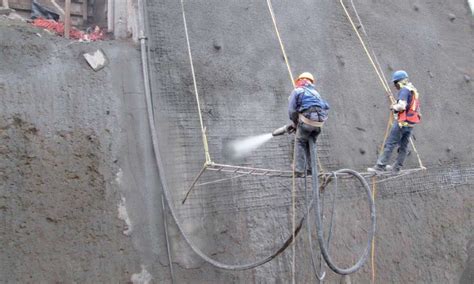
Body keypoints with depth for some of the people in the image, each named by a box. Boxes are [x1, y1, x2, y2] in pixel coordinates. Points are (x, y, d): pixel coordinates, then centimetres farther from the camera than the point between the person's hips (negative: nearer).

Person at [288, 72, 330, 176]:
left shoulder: (297, 91, 8)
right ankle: (311, 168, 26)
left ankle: (299, 170, 4)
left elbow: (291, 110, -1)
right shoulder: (315, 92, 27)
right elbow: (326, 106, 18)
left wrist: (295, 123, 12)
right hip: (319, 122, 5)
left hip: (306, 120, -5)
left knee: (300, 143, 9)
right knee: (311, 143, 23)